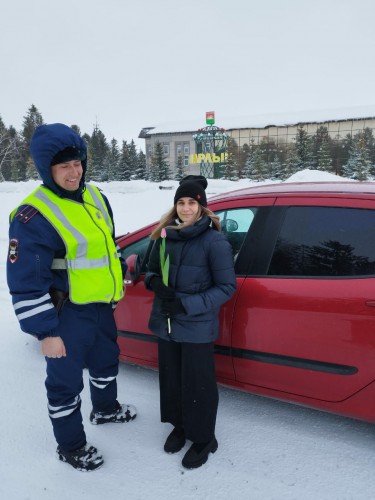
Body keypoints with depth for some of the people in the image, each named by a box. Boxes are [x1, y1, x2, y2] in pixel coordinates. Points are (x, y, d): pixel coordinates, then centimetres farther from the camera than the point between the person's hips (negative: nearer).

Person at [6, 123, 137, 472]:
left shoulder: (93, 196, 3)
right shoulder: (34, 216, -23)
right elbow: (25, 283, -22)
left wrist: (117, 280, 21)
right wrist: (45, 332, -20)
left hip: (101, 304, 8)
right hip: (68, 313, -8)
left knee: (106, 360, 27)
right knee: (66, 381, 10)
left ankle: (105, 409, 55)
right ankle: (70, 447, 33)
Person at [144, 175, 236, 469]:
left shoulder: (214, 241, -14)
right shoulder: (165, 236, 0)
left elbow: (227, 287, -12)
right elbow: (152, 269, 14)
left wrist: (187, 305, -19)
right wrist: (155, 282, -10)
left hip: (197, 328, -5)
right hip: (166, 324, 5)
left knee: (197, 385, 7)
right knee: (171, 380, 18)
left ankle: (203, 440, 30)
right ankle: (179, 427, 42)